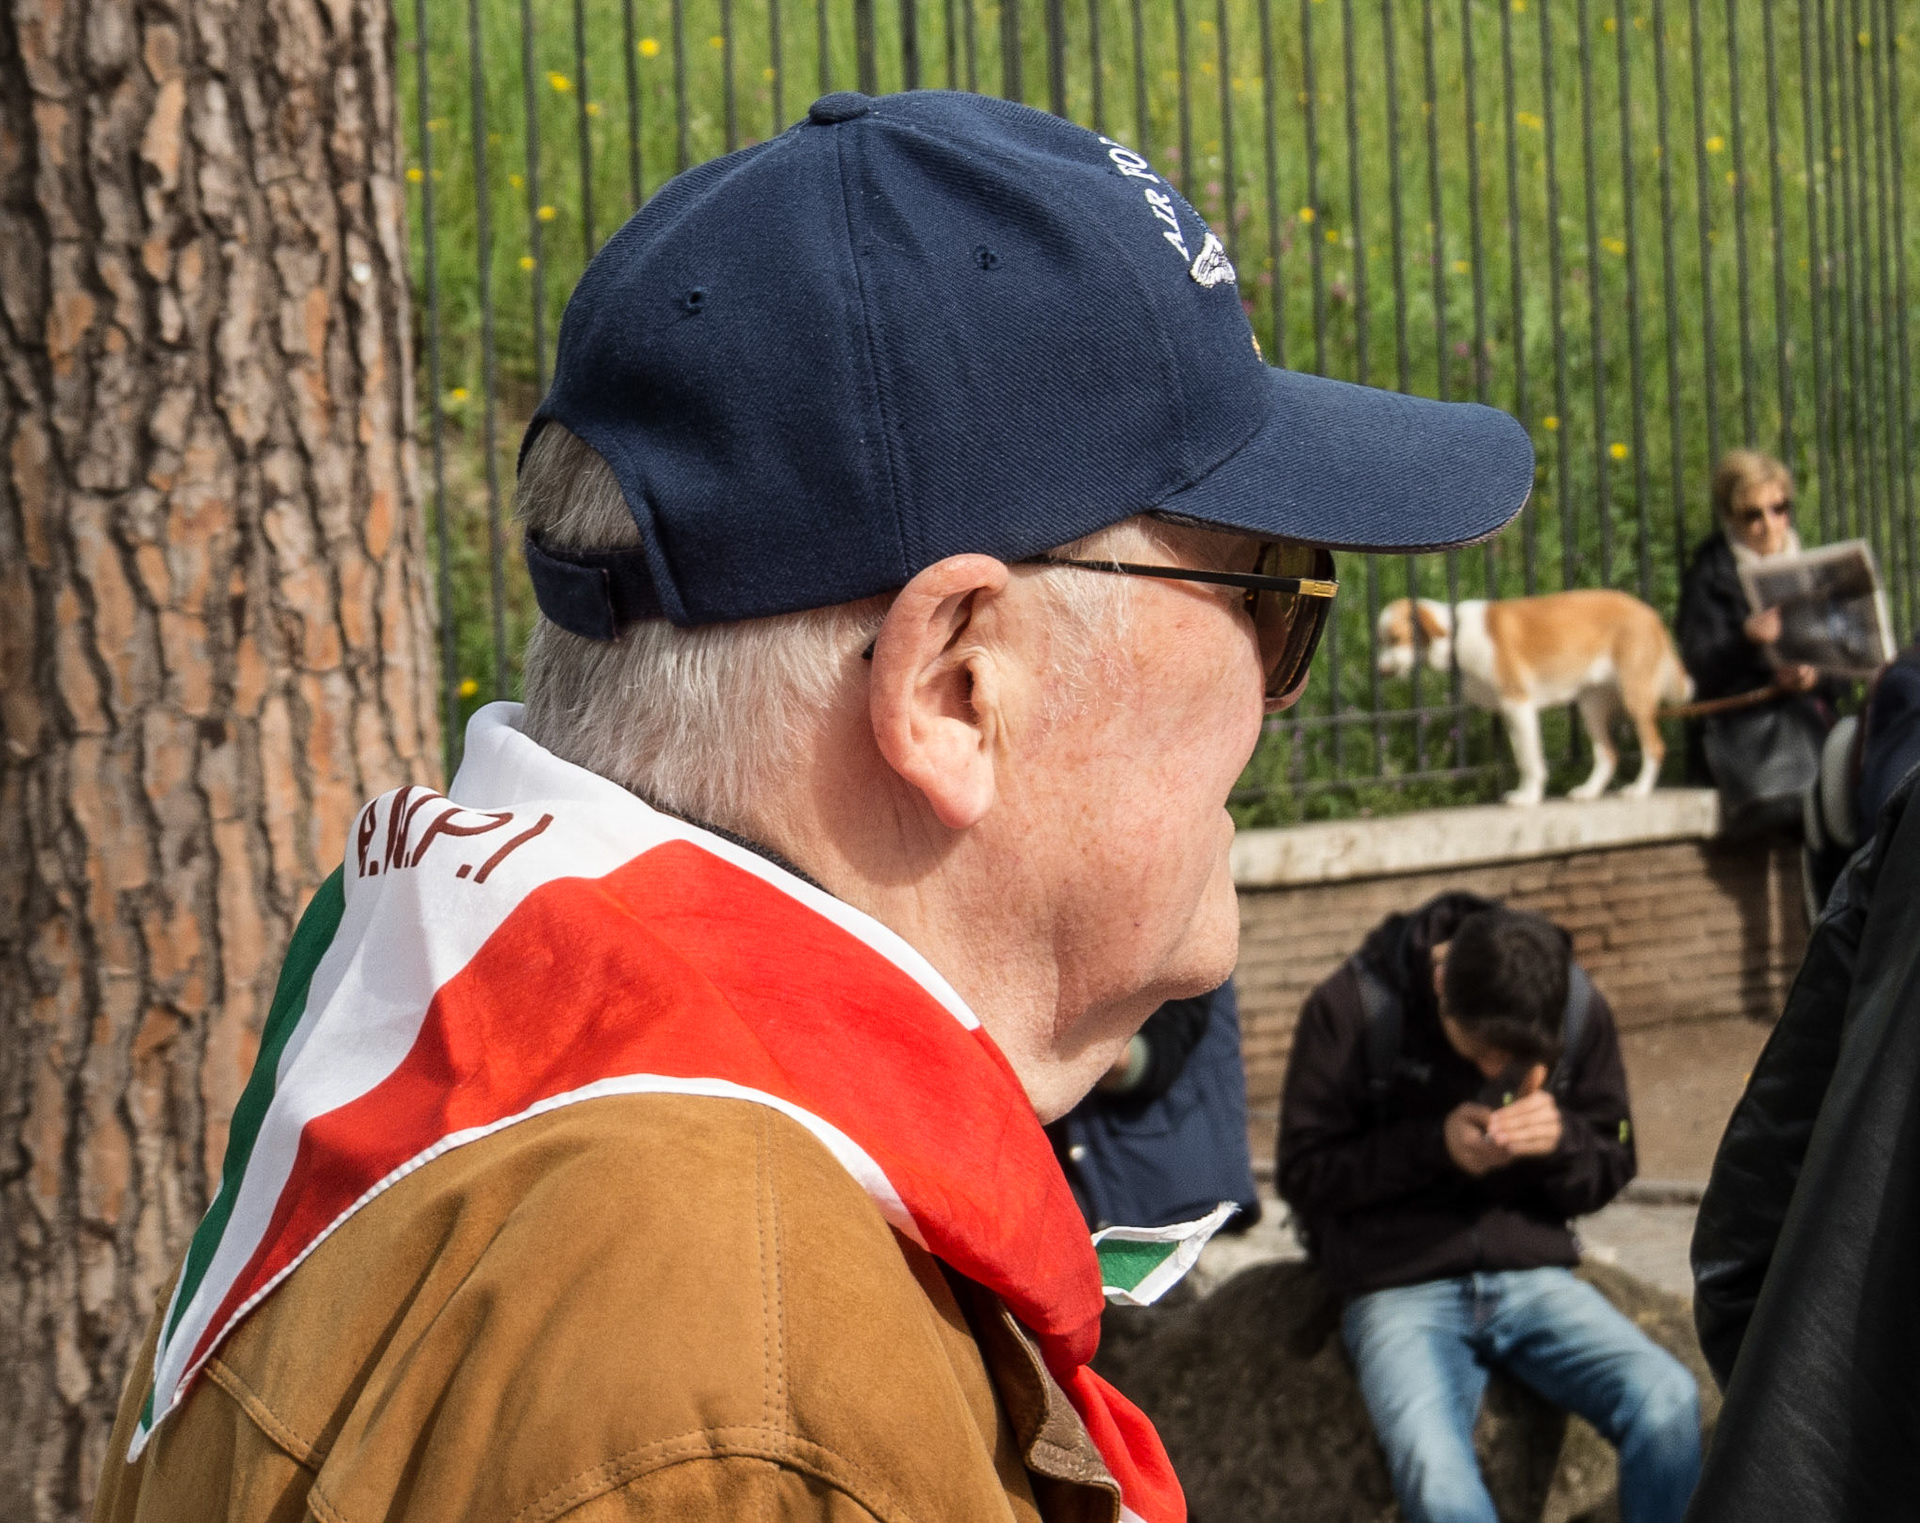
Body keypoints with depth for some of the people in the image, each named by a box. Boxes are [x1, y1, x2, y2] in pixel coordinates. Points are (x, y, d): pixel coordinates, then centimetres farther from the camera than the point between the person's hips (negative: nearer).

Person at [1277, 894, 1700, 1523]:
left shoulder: (1580, 1010, 3)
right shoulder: (1350, 1010, -6)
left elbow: (1611, 1165, 13)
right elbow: (1302, 1172, -2)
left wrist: (1562, 1138, -12)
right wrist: (1434, 1145, -16)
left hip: (1533, 1275, 3)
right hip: (1399, 1288, -3)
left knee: (1667, 1401, -27)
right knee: (1432, 1471, -33)